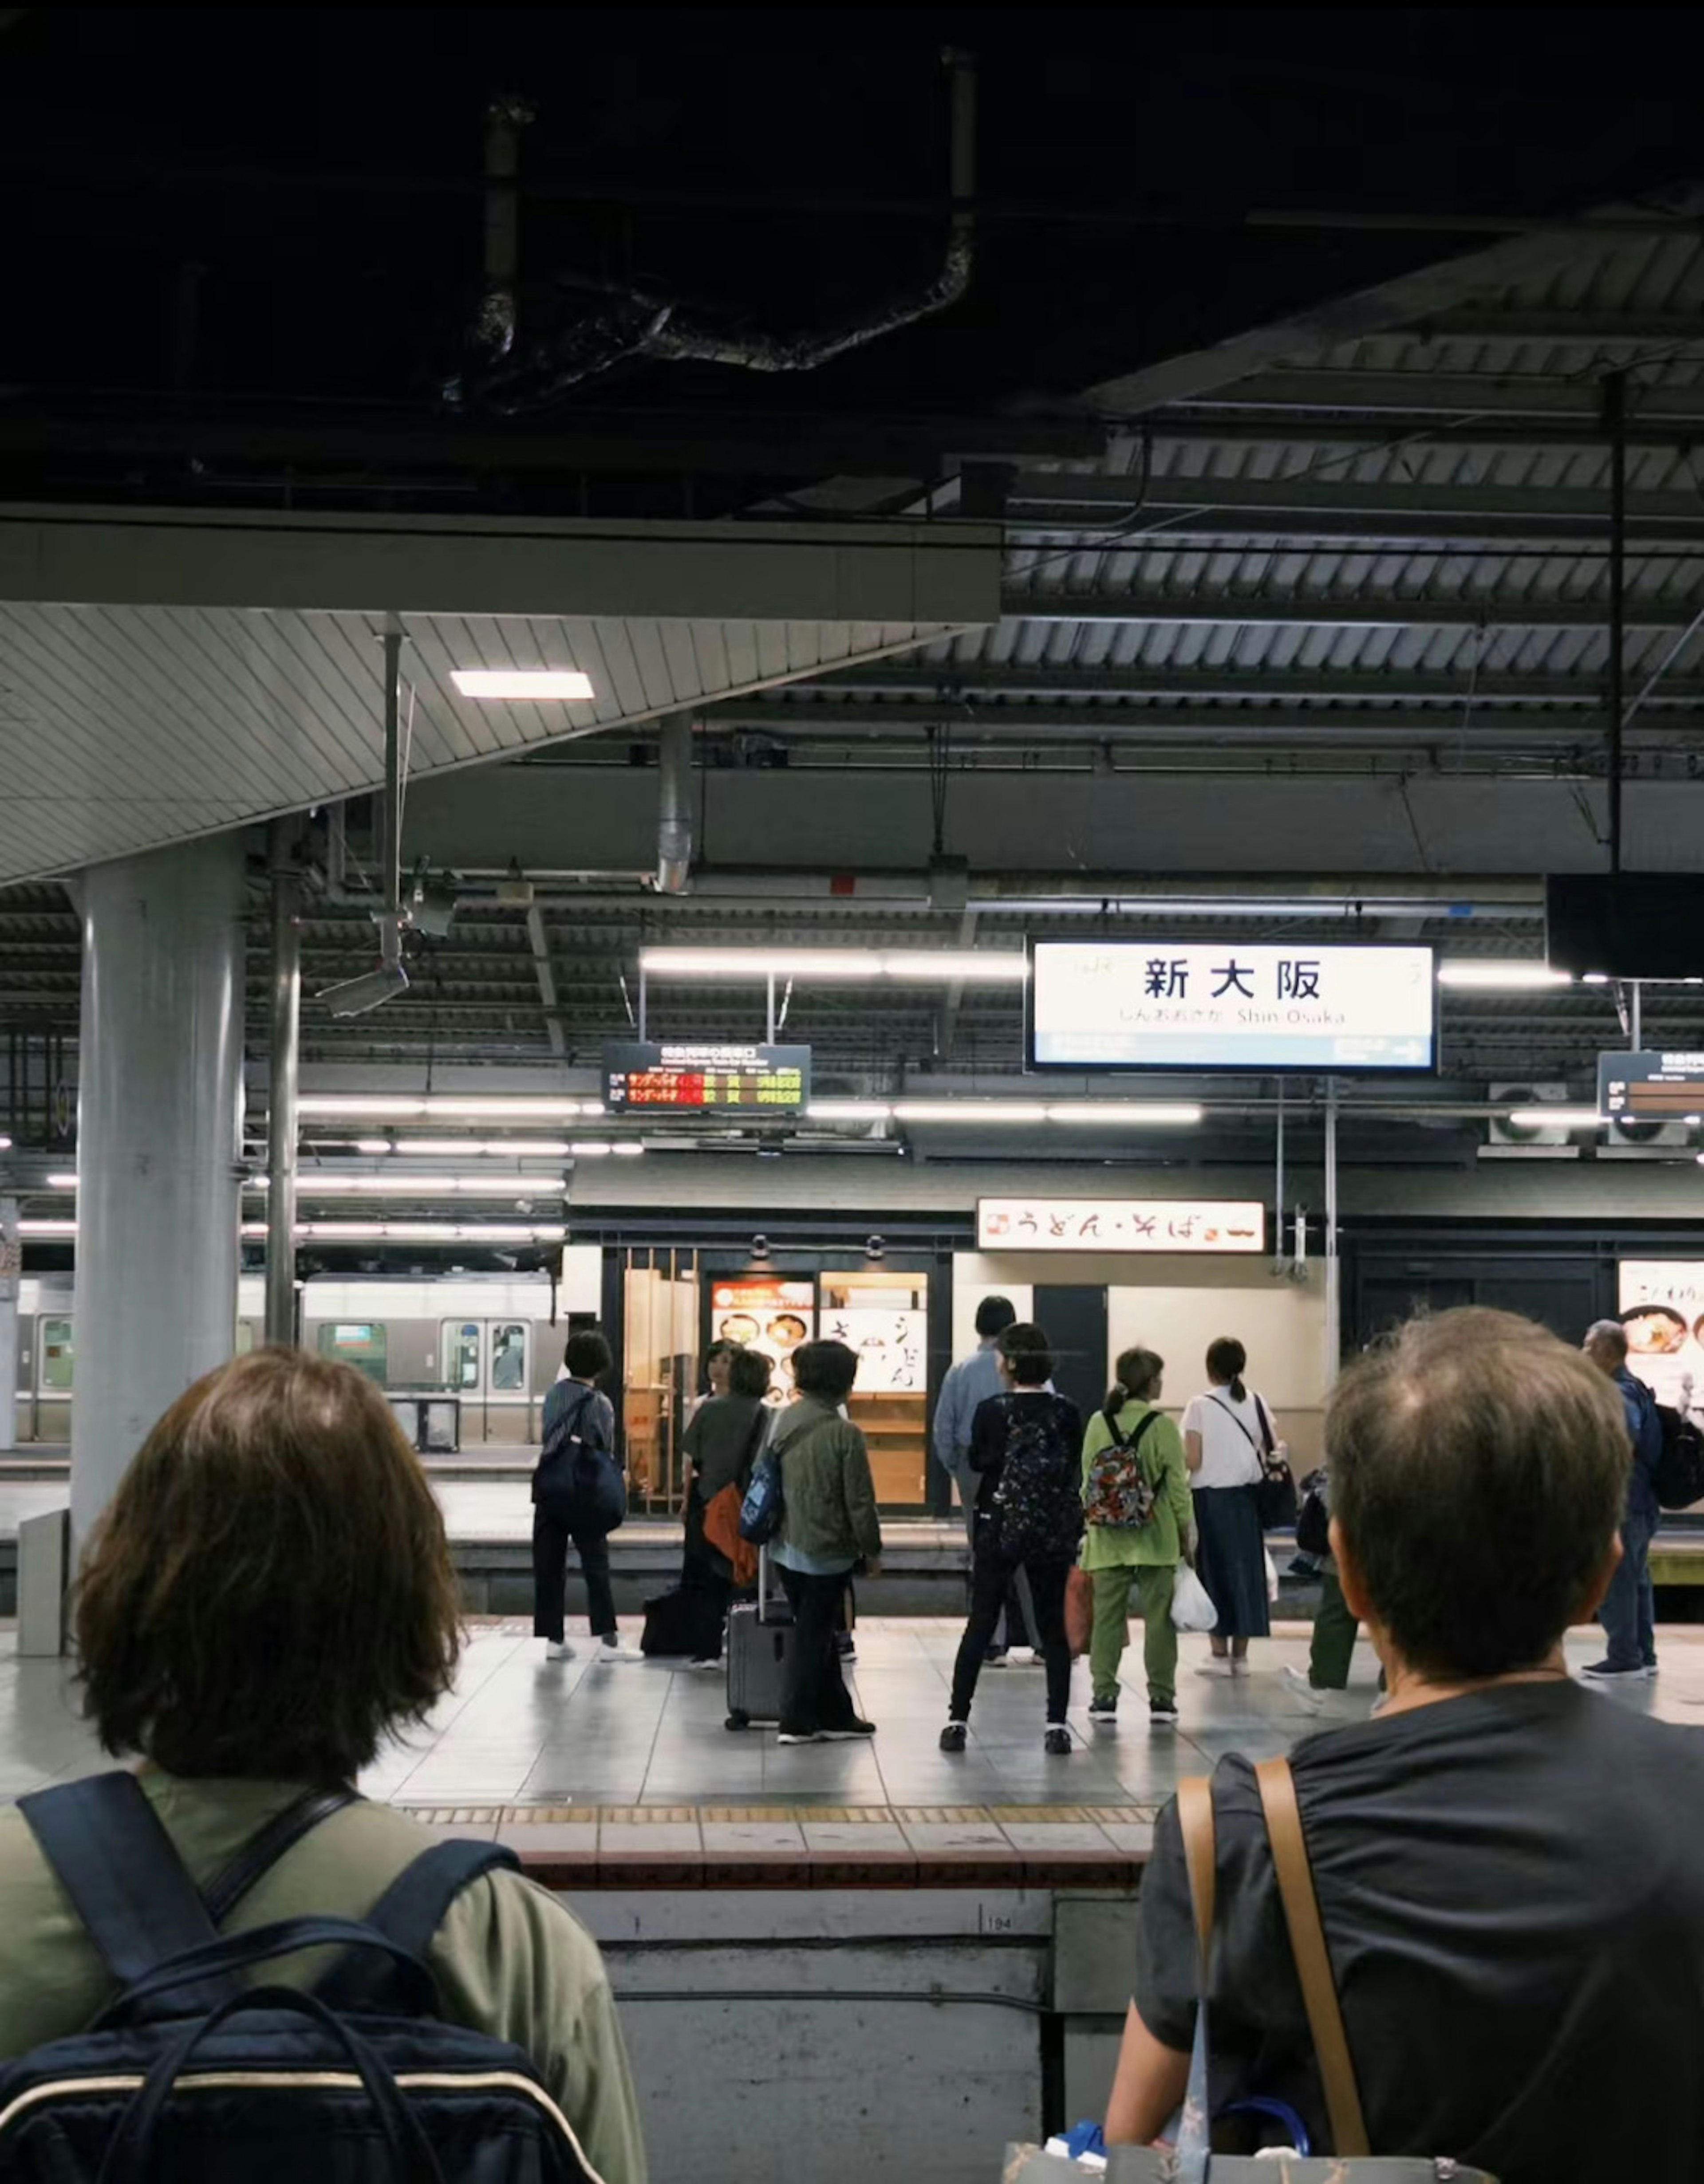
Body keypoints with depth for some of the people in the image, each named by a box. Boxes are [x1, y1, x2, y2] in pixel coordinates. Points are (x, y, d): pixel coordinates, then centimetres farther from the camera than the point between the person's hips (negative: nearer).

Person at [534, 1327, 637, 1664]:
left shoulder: (554, 1395, 5)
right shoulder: (599, 1403, -9)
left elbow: (548, 1437, 6)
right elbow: (606, 1454, -5)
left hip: (548, 1485, 5)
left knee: (549, 1565, 7)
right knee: (596, 1565, 1)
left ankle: (553, 1639, 9)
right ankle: (606, 1639, -4)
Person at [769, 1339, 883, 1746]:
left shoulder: (784, 1421, 1)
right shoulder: (843, 1433, -18)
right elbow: (859, 1501, -15)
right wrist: (872, 1549, -2)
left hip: (786, 1547, 7)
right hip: (828, 1552, -7)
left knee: (816, 1633, 15)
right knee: (813, 1636, 3)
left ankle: (836, 1715, 22)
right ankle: (797, 1721, 7)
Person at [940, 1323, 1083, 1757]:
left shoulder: (992, 1411, -9)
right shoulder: (1067, 1412, -4)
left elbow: (976, 1461, 4)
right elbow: (1073, 1468, 5)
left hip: (1000, 1526, -1)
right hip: (1055, 1530, 1)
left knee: (980, 1624, 6)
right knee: (1053, 1626, 8)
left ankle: (958, 1721, 6)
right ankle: (1057, 1725, 4)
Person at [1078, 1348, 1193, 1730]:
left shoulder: (1099, 1423, -1)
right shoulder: (1162, 1426, -9)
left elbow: (1087, 1482, 2)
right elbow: (1177, 1485, -6)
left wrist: (1090, 1526, 13)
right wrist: (1185, 1533, 3)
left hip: (1108, 1537, 2)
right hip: (1155, 1537, -2)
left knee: (1108, 1617, 7)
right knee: (1158, 1618, 5)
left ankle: (1104, 1697, 6)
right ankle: (1162, 1699, 8)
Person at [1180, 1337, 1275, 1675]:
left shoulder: (1200, 1406, -9)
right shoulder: (1256, 1404, 2)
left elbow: (1192, 1461, -13)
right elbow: (1272, 1453, 1)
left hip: (1211, 1497, -3)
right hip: (1246, 1495, 3)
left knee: (1215, 1570, 4)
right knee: (1245, 1568, 9)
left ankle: (1220, 1654, 6)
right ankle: (1240, 1655, 11)